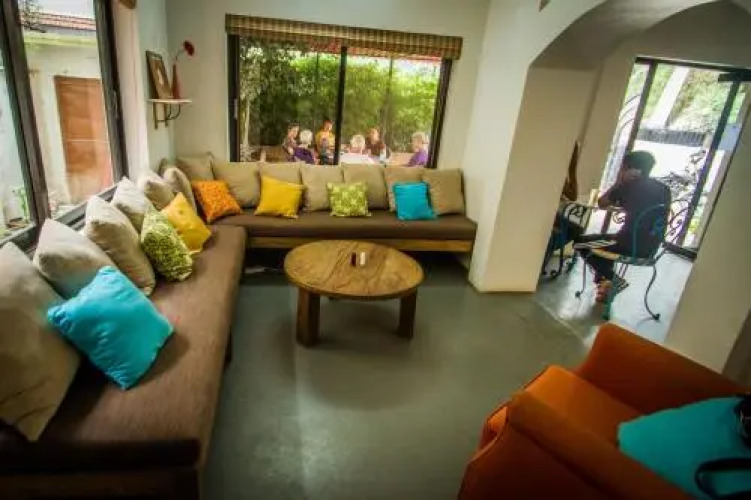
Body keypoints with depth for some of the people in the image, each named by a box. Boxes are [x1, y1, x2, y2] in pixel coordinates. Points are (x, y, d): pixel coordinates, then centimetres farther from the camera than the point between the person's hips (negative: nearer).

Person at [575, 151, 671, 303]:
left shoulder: (629, 186, -7)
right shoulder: (664, 189, 9)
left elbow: (601, 204, 6)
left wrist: (618, 183, 13)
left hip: (631, 245, -7)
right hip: (651, 248, 7)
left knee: (580, 242, 10)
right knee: (607, 239, 33)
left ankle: (613, 279, 4)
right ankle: (606, 281, 27)